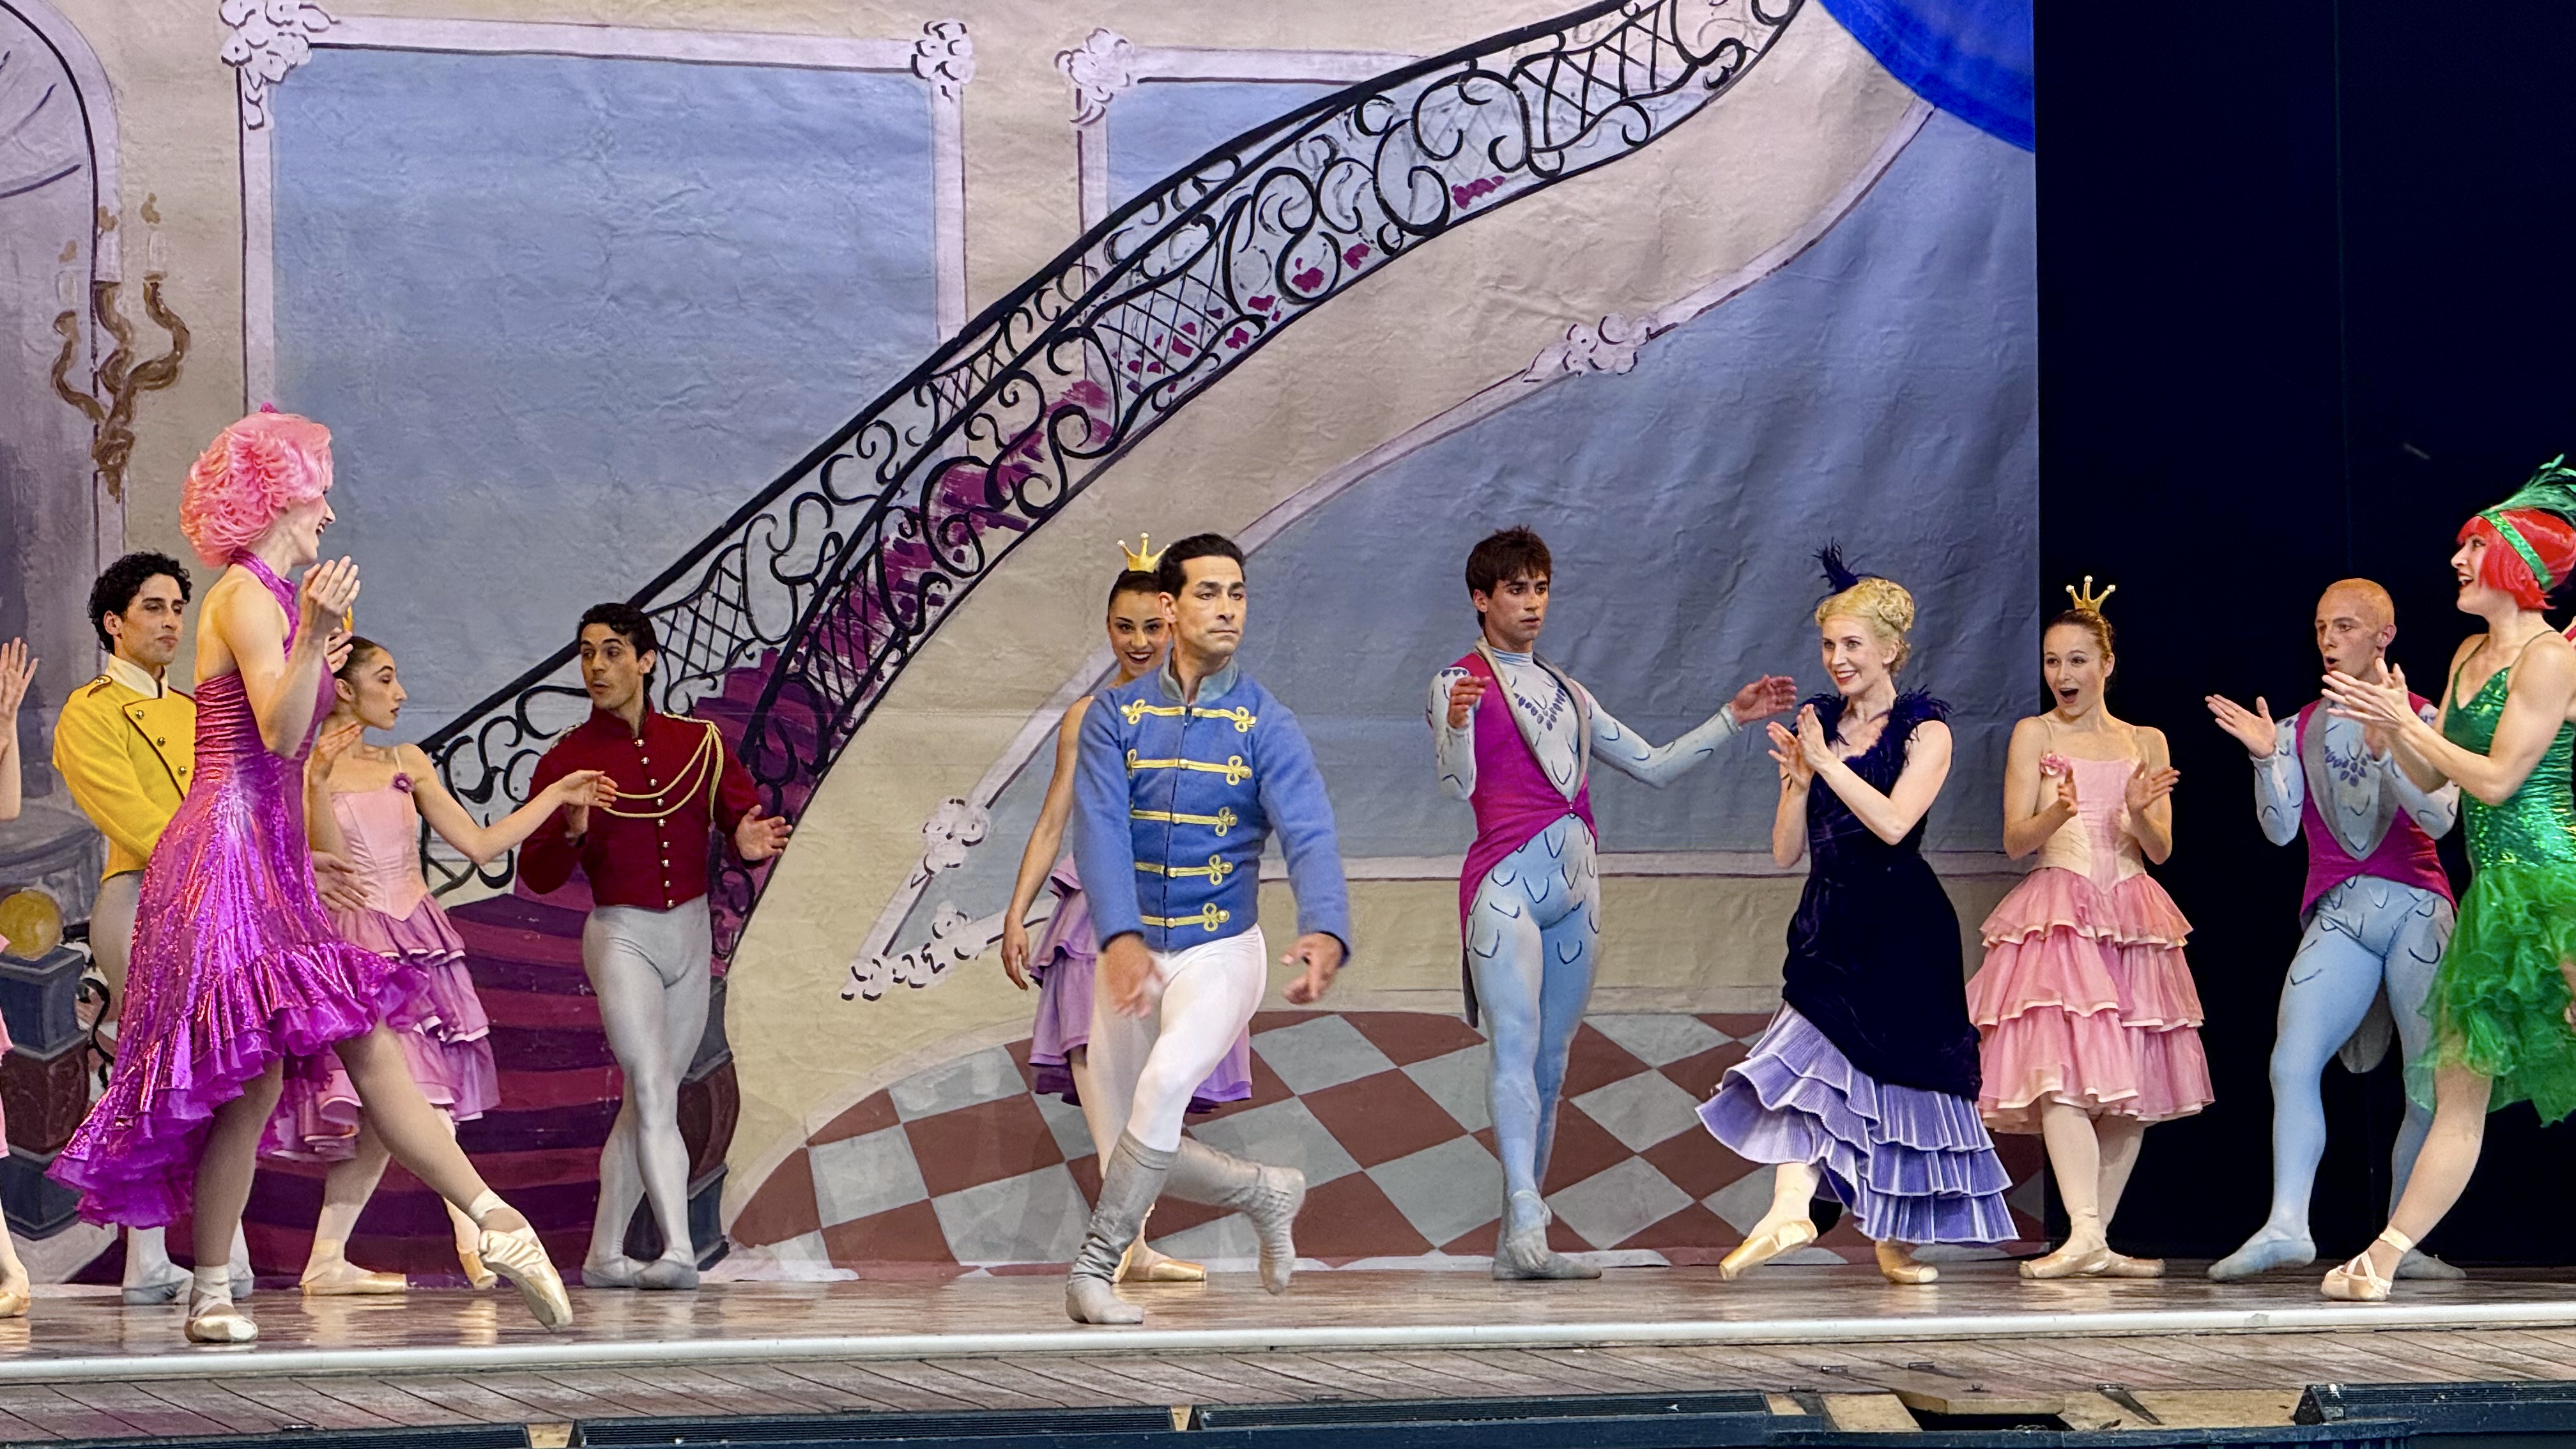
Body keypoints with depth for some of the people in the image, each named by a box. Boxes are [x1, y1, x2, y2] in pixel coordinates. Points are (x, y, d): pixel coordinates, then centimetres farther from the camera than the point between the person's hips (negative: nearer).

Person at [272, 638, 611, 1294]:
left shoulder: (407, 764, 14)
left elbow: (479, 843, 14)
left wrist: (556, 795, 15)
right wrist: (319, 785, -25)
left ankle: (328, 1264, 1)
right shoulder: (301, 769, -2)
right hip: (357, 948, -5)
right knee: (417, 1098, -17)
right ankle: (475, 1234, -17)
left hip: (418, 943, 5)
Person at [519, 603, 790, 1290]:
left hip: (691, 934, 4)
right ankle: (679, 1252, -24)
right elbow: (537, 876, -7)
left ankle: (604, 1255, 18)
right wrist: (571, 834, -27)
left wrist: (750, 840, -20)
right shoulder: (566, 760, -4)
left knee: (647, 1100, 9)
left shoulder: (699, 742, 4)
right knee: (654, 1090, -17)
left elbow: (747, 819, 4)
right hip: (620, 936, -4)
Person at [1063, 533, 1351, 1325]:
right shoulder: (1115, 713, 0)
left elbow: (1309, 836, -17)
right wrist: (1120, 939, -31)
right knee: (1136, 1154, 5)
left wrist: (1325, 933, -38)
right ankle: (1266, 1191, 32)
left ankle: (1096, 1266, -20)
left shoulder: (1266, 724, -3)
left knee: (1166, 1080, -30)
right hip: (1130, 953, 3)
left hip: (1221, 953, -3)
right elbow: (1100, 829, -13)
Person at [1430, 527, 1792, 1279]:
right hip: (1506, 881, -6)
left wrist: (1733, 717, 16)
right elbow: (1456, 785, -12)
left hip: (1574, 886, 6)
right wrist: (1456, 725, -32)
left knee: (1551, 1063, 3)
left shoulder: (1566, 693, 22)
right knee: (1516, 1049, -19)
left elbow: (1655, 766, 23)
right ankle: (1526, 1221, -30)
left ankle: (1517, 1243, 4)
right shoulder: (1459, 682, 4)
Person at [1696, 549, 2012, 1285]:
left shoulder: (1925, 731, -1)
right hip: (1829, 921, 4)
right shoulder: (1816, 726, 11)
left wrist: (1828, 761, -14)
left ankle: (1893, 1237, 14)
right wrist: (1798, 778, -9)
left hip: (1900, 926, -3)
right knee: (1811, 1051, -15)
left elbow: (1893, 822, -19)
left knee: (1898, 1072, 1)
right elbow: (1786, 851, 7)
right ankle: (1791, 1210, -27)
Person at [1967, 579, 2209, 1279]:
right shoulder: (2034, 734, 7)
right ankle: (2084, 1236, -28)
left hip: (2131, 915, 3)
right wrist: (2059, 812, -21)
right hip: (2057, 914, -3)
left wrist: (2139, 813, -12)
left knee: (2131, 1086, 0)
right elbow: (2015, 840, 0)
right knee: (2063, 1070, -20)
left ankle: (2099, 1242, 6)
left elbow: (2161, 850, 10)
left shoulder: (2146, 743, 14)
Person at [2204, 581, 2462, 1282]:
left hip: (2416, 907, -2)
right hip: (2338, 914, 2)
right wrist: (2265, 758, -10)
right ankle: (2286, 1225, -21)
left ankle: (2404, 1243, 6)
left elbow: (2439, 816, -9)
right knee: (2292, 1063, -16)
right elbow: (2280, 829, 4)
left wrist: (2385, 747, -21)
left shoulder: (2420, 718, 5)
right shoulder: (2301, 729, 13)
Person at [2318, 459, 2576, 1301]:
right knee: (2459, 1087, 10)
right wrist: (2390, 728, -1)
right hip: (2492, 896, 9)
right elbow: (2431, 779, 16)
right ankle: (2383, 1260, 11)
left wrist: (2407, 722, -10)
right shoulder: (2471, 655, 15)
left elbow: (2497, 780, -14)